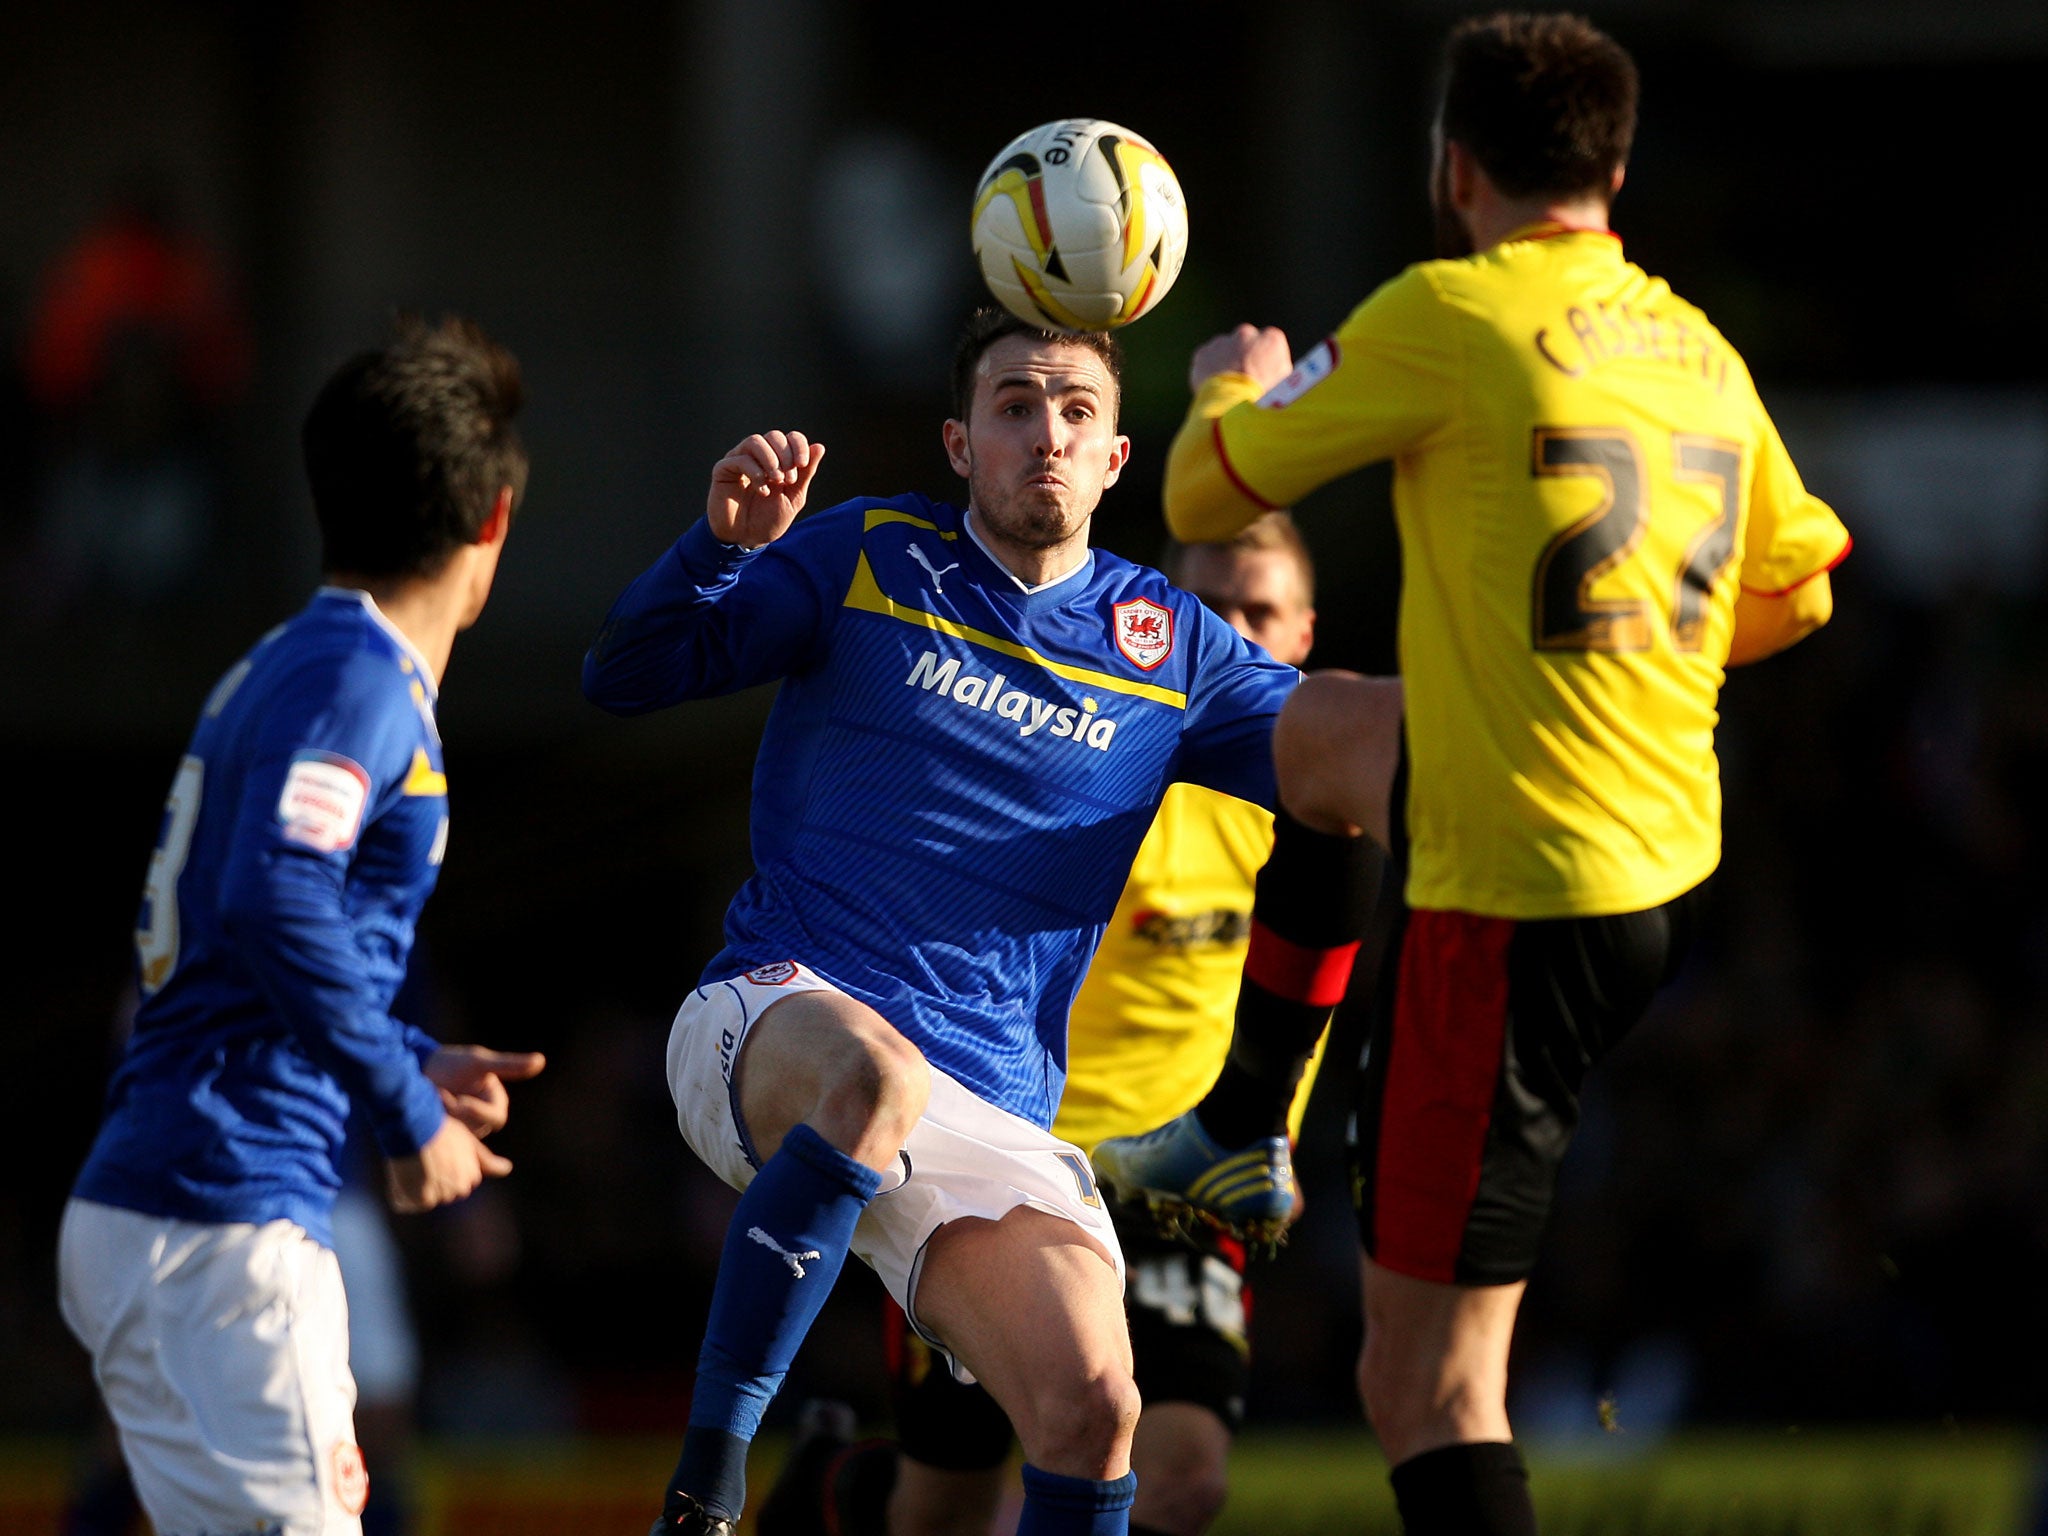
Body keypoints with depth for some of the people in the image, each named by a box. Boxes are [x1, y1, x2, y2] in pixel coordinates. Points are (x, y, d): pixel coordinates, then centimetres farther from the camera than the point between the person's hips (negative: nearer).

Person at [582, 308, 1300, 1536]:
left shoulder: (1170, 651, 14)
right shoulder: (868, 558, 7)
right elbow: (627, 675, 4)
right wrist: (726, 546, -14)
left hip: (988, 1115, 3)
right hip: (777, 1017, -3)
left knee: (1092, 1408, -20)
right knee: (877, 1074, -41)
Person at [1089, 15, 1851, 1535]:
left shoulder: (1447, 316, -14)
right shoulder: (1703, 352, 6)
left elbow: (1205, 498, -3)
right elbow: (1794, 591, 20)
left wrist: (1237, 389, 20)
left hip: (1520, 907, -8)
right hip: (1672, 857, 8)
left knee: (1428, 1385, -6)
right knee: (1310, 729, 35)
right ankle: (1237, 1134, 47)